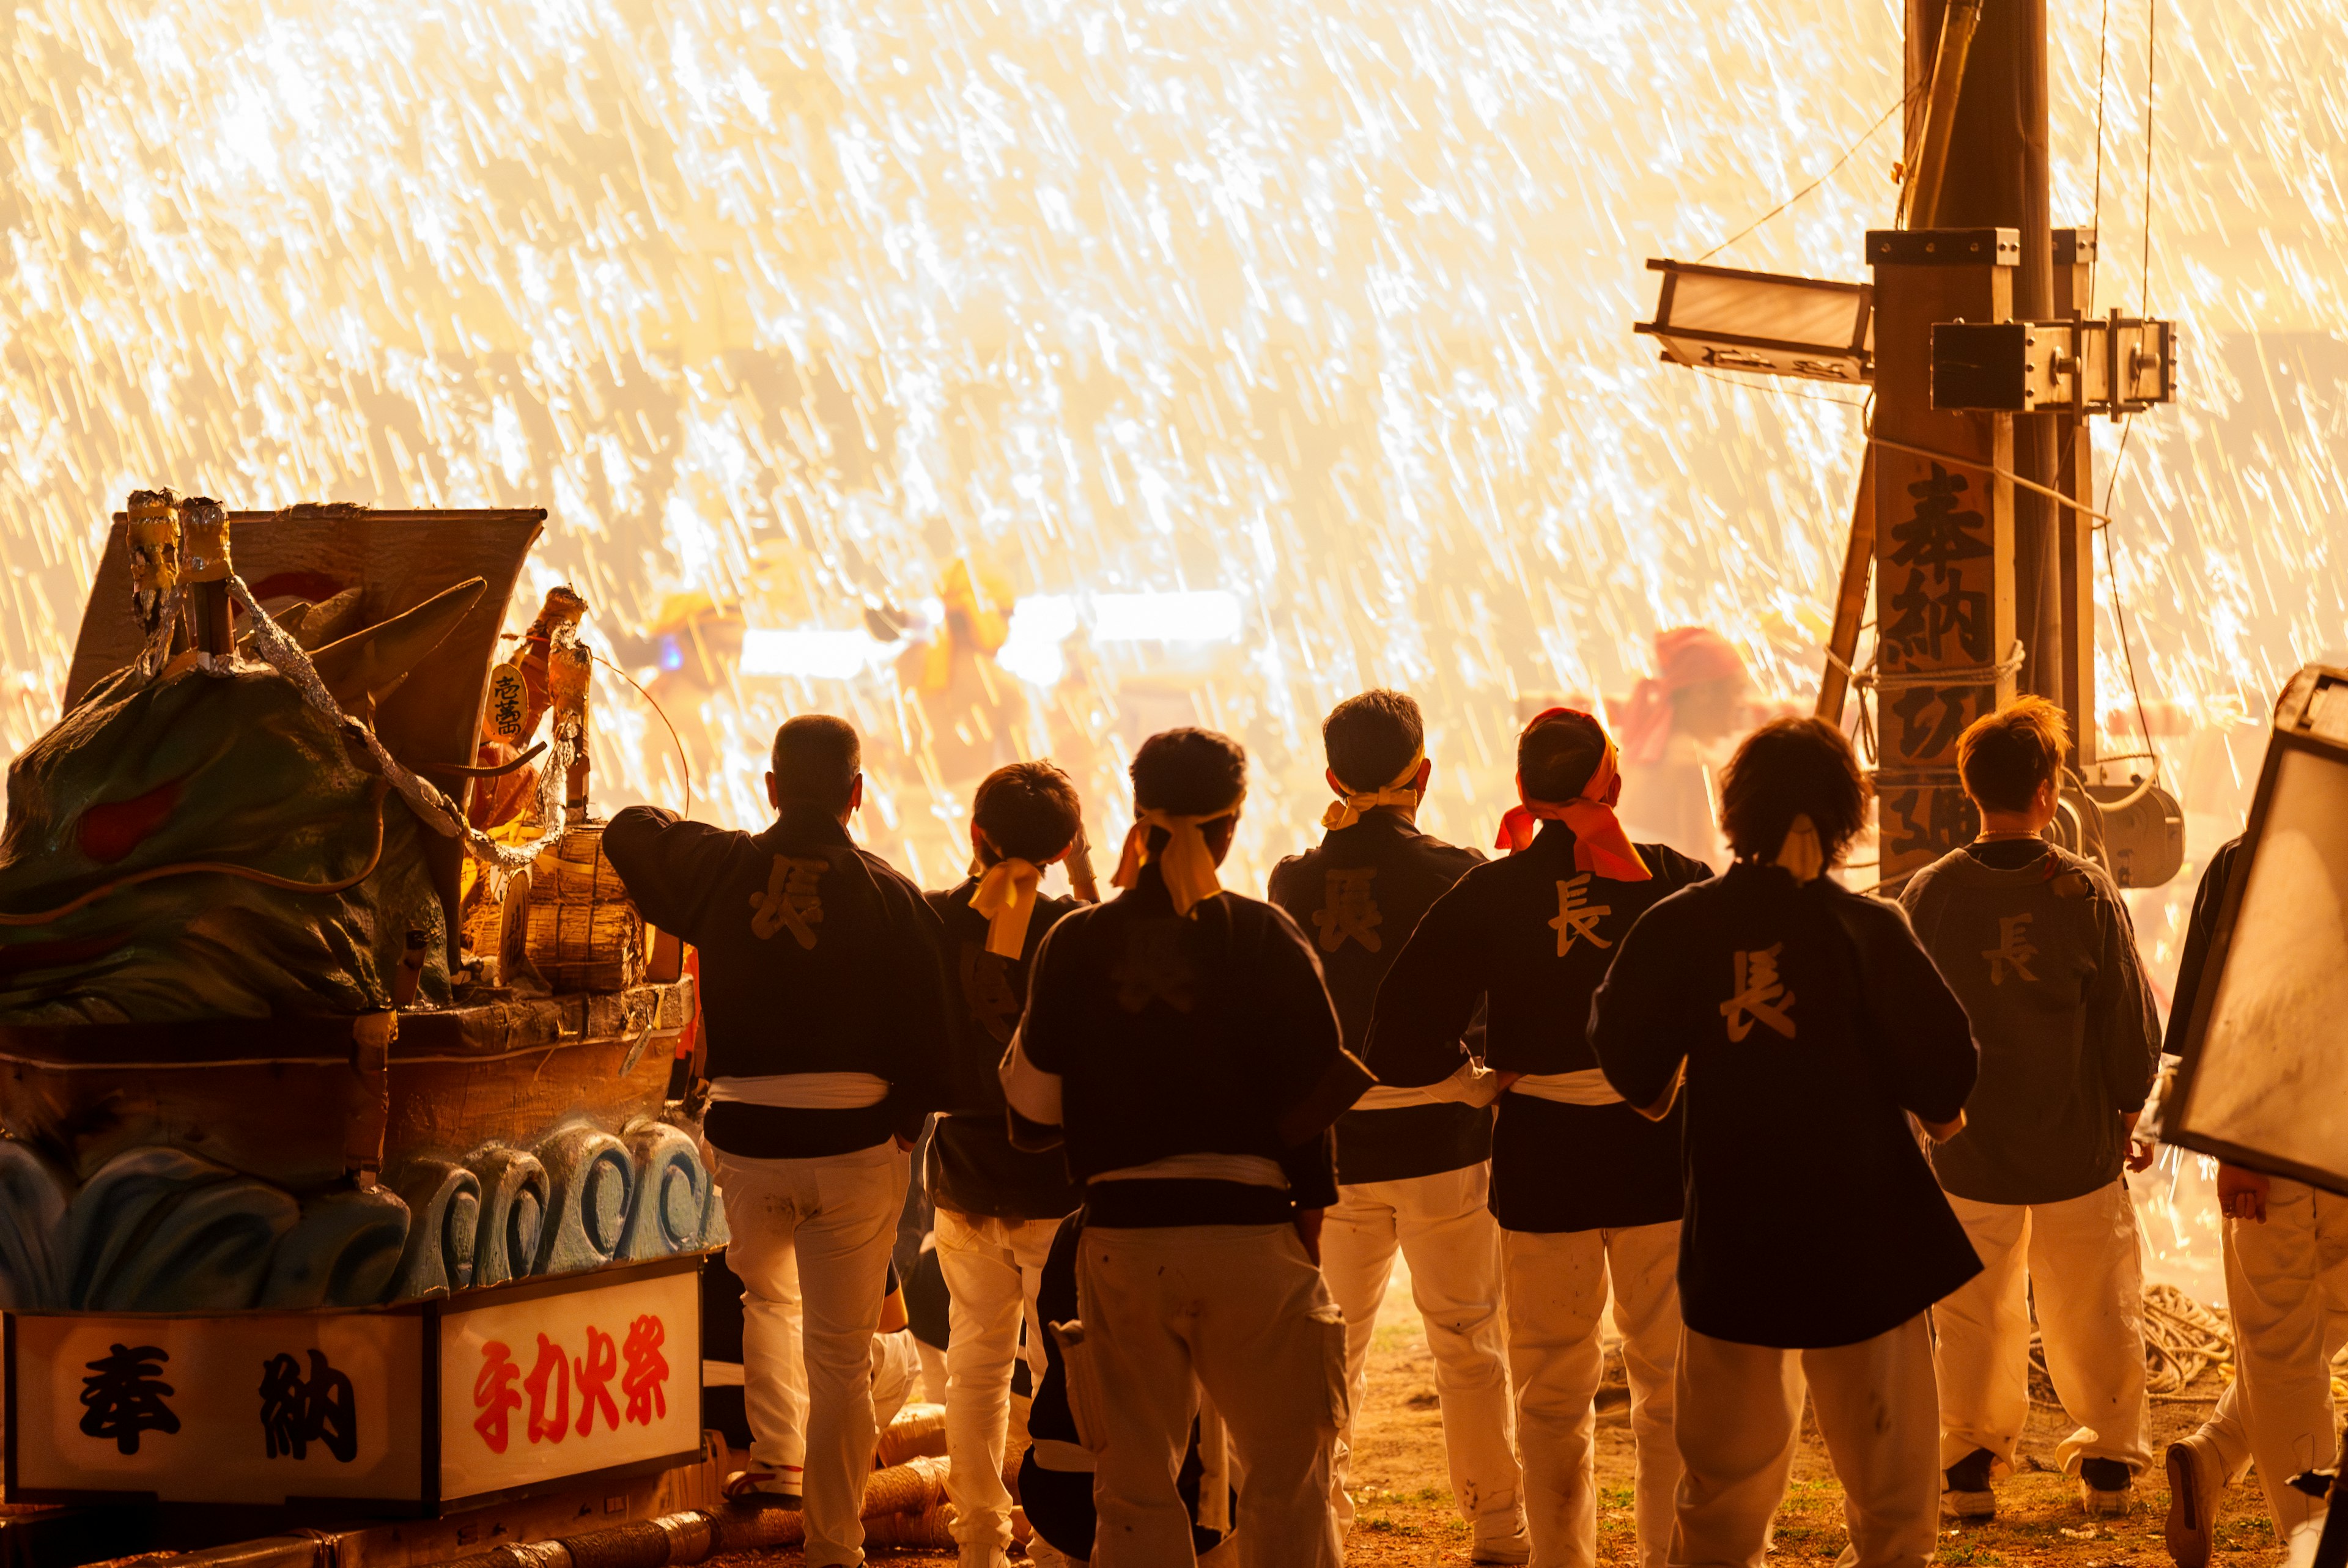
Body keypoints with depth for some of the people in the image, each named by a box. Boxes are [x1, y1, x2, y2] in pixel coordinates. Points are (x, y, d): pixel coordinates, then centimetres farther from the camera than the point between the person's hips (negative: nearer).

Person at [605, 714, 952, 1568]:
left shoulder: (719, 870, -2)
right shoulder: (891, 896, -7)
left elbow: (630, 832, 18)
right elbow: (928, 1038, -6)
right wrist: (902, 1127, 8)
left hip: (748, 1141, 2)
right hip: (856, 1145, -2)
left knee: (766, 1290, 32)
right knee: (841, 1352, 4)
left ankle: (775, 1459, 25)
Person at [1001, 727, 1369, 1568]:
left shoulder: (1076, 945, -2)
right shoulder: (1264, 937, -5)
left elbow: (1033, 1100, 1)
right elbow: (1314, 1089, -5)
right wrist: (1312, 1199, 8)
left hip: (1121, 1240, 1)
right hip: (1249, 1232, -1)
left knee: (1134, 1492, 10)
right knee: (1287, 1480, 9)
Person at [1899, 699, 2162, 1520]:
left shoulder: (1927, 895, -10)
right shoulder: (2087, 892, -12)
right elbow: (2135, 1027, -7)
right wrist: (2125, 1109, 11)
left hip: (1968, 1151, 1)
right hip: (2079, 1147, 0)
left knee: (1976, 1312, 13)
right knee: (2095, 1308, 15)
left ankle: (1971, 1465, 15)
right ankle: (2110, 1461, 23)